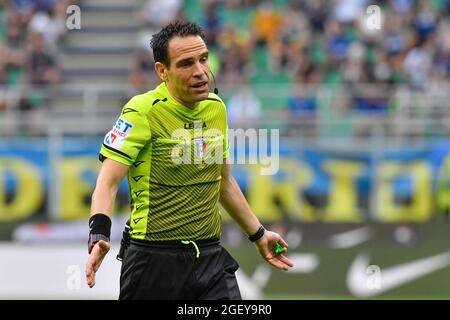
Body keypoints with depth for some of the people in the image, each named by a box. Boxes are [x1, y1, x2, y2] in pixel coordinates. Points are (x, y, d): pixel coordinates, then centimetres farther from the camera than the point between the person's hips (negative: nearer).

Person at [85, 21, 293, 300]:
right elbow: (108, 183, -17)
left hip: (211, 256, 5)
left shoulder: (216, 108, 8)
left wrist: (258, 234, 25)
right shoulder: (143, 111, -12)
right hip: (155, 261, -5)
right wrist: (99, 237, -33)